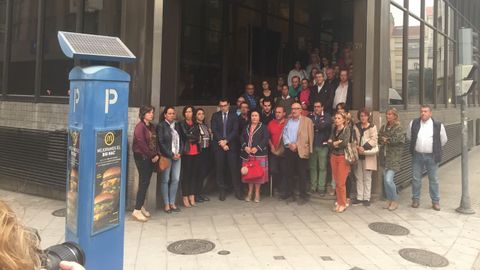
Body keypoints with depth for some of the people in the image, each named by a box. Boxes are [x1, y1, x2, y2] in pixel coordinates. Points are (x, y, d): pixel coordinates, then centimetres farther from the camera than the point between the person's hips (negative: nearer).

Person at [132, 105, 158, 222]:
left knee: (146, 182, 10)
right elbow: (141, 143, -17)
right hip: (142, 157, -7)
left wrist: (156, 155, -1)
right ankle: (137, 210, -5)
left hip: (151, 158, 7)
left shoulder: (152, 126, 13)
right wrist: (152, 155, -11)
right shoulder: (140, 126, -11)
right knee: (144, 182, -9)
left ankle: (141, 206, 20)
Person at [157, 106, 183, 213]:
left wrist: (179, 153, -1)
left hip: (177, 156, 5)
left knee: (176, 180, 5)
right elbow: (161, 142, -8)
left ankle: (172, 203, 14)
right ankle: (166, 204, 8)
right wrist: (171, 155, -11)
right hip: (166, 156, -5)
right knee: (165, 180, 0)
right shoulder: (161, 126, -2)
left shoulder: (177, 125, 14)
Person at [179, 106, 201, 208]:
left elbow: (197, 138, 4)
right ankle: (185, 198, 3)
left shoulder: (196, 124, 15)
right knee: (186, 174, -4)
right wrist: (193, 138, 0)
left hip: (196, 152, 5)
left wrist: (189, 138, -7)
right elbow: (184, 137, -9)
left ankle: (192, 197, 13)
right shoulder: (181, 124, 1)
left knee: (194, 174, 6)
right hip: (186, 152, -4)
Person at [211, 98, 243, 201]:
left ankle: (238, 191, 5)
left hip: (231, 145, -1)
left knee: (234, 168, -1)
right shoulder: (215, 116, 9)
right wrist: (221, 142, -9)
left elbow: (235, 131, -2)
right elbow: (214, 131, 0)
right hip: (219, 145, 1)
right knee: (220, 169, 2)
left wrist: (226, 141, -12)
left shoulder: (234, 116, 6)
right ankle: (222, 191, 11)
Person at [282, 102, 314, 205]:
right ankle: (290, 193, 21)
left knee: (302, 174, -1)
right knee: (290, 173, 10)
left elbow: (310, 136, -3)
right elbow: (285, 134, 9)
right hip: (289, 150, 4)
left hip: (301, 151, -4)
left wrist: (296, 145, -7)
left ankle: (303, 196, 5)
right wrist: (289, 144, -7)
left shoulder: (307, 121, 1)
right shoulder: (288, 121, 14)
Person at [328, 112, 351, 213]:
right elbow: (329, 142, 3)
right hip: (334, 156, 6)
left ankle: (343, 204, 8)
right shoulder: (334, 129, 10)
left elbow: (345, 143, -18)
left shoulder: (346, 129, -7)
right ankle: (339, 202, 18)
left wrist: (333, 143, -5)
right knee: (336, 182, 9)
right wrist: (336, 143, -15)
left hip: (343, 157, -6)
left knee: (341, 183, -5)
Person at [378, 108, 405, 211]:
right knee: (386, 180, 10)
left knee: (388, 179, -13)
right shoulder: (383, 127, 13)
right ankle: (389, 200, 24)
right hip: (384, 156, 7)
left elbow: (397, 139, -20)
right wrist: (383, 140, -12)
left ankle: (394, 201, 5)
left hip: (394, 157, -7)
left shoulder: (399, 128, -8)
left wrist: (386, 140, -6)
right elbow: (379, 138, 8)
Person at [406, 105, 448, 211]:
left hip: (431, 156, -1)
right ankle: (415, 199, 19)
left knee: (433, 179, 7)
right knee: (416, 179, 7)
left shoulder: (438, 125, -6)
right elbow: (409, 136, 16)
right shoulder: (413, 123, -1)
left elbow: (443, 140, 8)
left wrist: (436, 148, 13)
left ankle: (435, 201, 16)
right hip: (417, 155, 2)